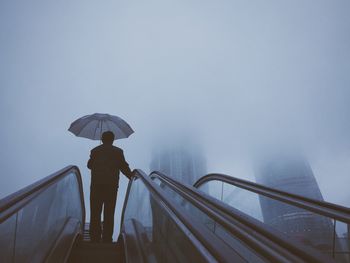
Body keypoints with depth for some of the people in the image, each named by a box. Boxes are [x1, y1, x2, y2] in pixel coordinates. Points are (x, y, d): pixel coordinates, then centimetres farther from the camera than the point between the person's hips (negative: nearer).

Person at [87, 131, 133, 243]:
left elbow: (89, 165, 14)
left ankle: (95, 238, 11)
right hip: (111, 186, -1)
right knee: (109, 214, 6)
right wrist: (131, 176, 11)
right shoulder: (118, 151, 1)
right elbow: (124, 167, -1)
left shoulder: (95, 150, 6)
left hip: (96, 185, 1)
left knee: (95, 213, 9)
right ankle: (107, 239, 9)